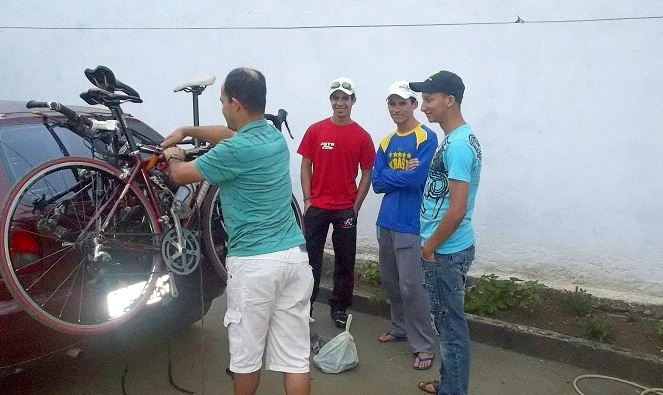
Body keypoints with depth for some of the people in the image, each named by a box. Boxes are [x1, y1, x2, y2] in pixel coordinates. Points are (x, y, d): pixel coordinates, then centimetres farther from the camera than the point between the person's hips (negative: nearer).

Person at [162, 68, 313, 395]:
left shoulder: (237, 151, -15)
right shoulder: (274, 137, 10)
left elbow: (180, 174, -1)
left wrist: (173, 156, 21)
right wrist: (186, 131, 32)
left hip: (254, 263, -7)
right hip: (295, 256, 7)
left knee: (246, 354, 15)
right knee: (295, 357, 9)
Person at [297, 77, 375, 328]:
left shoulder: (362, 136, -2)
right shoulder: (315, 130, 0)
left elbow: (367, 173, 2)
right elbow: (306, 166, 4)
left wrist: (356, 207, -1)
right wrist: (307, 199, -3)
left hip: (346, 209, 0)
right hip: (317, 207, 0)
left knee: (345, 261, 9)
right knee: (311, 258, 6)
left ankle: (339, 307, 23)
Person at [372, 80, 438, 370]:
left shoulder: (427, 137, -8)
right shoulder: (386, 143, 11)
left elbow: (417, 178, -20)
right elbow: (377, 183, 3)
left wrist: (390, 175, -6)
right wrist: (403, 174, -10)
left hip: (411, 223, -7)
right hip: (386, 221, 7)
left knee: (411, 286, -6)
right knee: (390, 281, 16)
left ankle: (424, 345, 5)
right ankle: (401, 328, 33)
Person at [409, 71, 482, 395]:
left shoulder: (457, 145, -20)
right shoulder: (459, 139, 11)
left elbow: (457, 209, -24)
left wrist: (430, 246, -12)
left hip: (446, 251, -10)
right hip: (448, 248, 10)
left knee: (450, 325, 3)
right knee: (448, 322, 19)